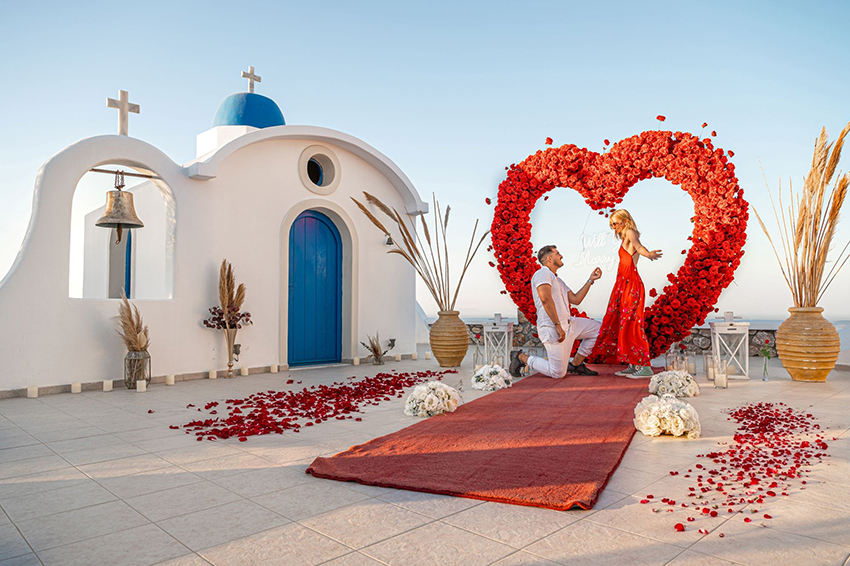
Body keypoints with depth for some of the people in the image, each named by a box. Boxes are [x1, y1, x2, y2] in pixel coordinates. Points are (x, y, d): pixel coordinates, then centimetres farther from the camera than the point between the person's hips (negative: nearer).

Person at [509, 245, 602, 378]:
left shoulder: (558, 280, 22)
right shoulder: (543, 273, -10)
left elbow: (575, 299, 17)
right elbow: (545, 299, -25)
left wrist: (591, 280, 15)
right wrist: (558, 325, -28)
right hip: (551, 329, -10)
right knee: (558, 373, -8)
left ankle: (575, 364, 13)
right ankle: (522, 357, 10)